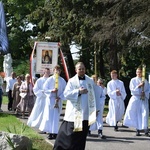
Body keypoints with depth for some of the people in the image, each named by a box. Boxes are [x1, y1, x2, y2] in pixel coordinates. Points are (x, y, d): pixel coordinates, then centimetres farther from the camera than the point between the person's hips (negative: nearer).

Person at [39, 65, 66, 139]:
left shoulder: (62, 81, 2)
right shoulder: (49, 80, -1)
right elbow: (45, 89, 0)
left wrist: (60, 97, -10)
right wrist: (51, 91, -16)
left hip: (58, 100, 1)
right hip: (50, 99, -1)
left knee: (56, 116, 2)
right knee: (49, 116, -2)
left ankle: (55, 132, 6)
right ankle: (50, 133, 4)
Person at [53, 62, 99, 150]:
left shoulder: (90, 81, 9)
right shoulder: (71, 81, 1)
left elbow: (93, 95, 11)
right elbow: (66, 94, -8)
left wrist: (95, 109, 8)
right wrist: (78, 91, -17)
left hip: (86, 113, 3)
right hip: (74, 113, -2)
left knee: (82, 135, 6)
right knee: (69, 133, -4)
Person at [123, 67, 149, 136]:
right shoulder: (133, 80, 5)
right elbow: (132, 90, -3)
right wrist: (139, 86, -15)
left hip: (144, 99, 0)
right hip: (135, 98, 0)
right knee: (135, 114, 1)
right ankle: (137, 129, 11)